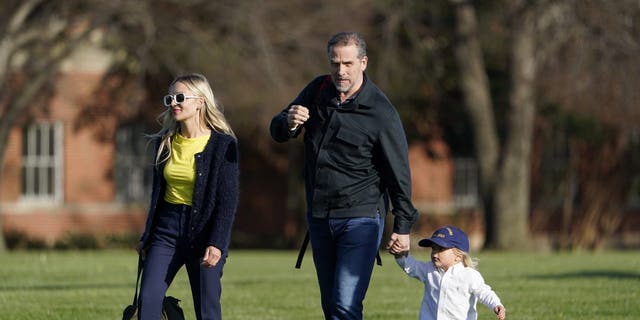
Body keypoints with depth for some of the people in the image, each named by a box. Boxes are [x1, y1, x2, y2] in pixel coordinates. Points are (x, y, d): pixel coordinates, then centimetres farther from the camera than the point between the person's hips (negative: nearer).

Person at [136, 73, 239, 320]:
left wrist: (217, 243, -19)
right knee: (148, 299, -11)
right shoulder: (165, 142, 9)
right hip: (167, 228, 5)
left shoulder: (222, 144, -7)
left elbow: (228, 200, -10)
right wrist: (147, 236, 19)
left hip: (203, 229, -4)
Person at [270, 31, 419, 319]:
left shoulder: (381, 113, -13)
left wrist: (402, 226, -9)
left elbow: (399, 171, -8)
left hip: (361, 219, -6)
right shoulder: (317, 91, 3)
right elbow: (277, 131, 7)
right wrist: (289, 123, -18)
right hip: (319, 217, 6)